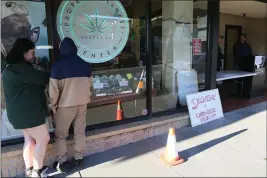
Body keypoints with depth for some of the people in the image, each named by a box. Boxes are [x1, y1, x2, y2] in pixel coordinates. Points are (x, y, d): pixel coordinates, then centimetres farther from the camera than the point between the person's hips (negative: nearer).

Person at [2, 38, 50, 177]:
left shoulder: (13, 67, 15)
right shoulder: (19, 68, -20)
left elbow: (32, 83, 13)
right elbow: (41, 79, -17)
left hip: (23, 111, 10)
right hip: (27, 112, -10)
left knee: (30, 140, 16)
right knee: (43, 139, -2)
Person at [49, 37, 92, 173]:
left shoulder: (57, 65, -11)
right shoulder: (85, 63, 0)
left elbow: (53, 88, -10)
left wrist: (53, 104, 2)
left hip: (66, 103, -3)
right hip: (83, 102, 4)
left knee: (60, 134, 12)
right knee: (80, 131, 13)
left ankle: (62, 162, 18)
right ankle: (79, 159, 23)